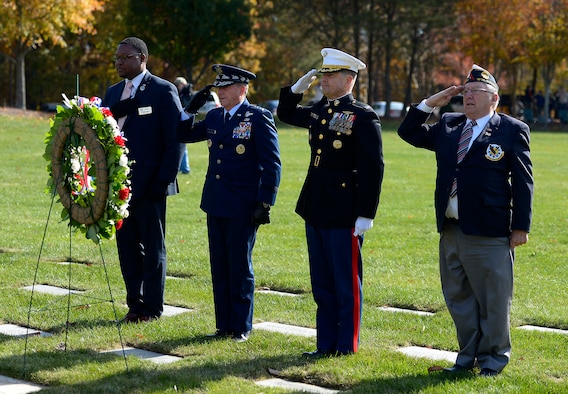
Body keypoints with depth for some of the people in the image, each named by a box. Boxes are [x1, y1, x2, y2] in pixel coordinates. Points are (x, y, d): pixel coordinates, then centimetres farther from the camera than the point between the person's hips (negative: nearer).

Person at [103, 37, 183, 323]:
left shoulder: (163, 91, -6)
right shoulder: (113, 93, 14)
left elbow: (174, 140, -9)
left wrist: (164, 180, -14)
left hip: (149, 183, -6)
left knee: (153, 247, 3)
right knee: (127, 246, 9)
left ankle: (152, 308, 9)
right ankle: (134, 305, 17)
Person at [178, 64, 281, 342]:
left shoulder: (259, 118, -9)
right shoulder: (214, 116, 10)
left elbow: (272, 164, -10)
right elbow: (184, 135, 22)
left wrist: (265, 204, -14)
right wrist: (191, 108, 5)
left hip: (243, 208, -6)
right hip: (215, 205, 6)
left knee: (240, 267, 2)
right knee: (219, 267, 10)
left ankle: (241, 327, 13)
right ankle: (223, 325, 19)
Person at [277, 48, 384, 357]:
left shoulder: (363, 117, -12)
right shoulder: (320, 111, 11)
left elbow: (373, 168, -15)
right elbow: (286, 114, 31)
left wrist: (366, 215, -18)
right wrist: (297, 87, 12)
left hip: (344, 216, -8)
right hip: (316, 212, 8)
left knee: (346, 284, 2)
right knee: (322, 285, 13)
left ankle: (347, 346, 11)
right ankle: (326, 344, 21)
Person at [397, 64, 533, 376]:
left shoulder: (511, 130, -4)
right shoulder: (448, 126, 13)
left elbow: (523, 181, -5)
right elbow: (409, 132, 19)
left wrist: (521, 227, -9)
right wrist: (431, 103, 7)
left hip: (490, 234, -6)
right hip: (451, 231, 6)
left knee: (493, 300, 3)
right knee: (458, 298, 13)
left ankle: (493, 358, 16)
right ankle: (468, 356, 24)